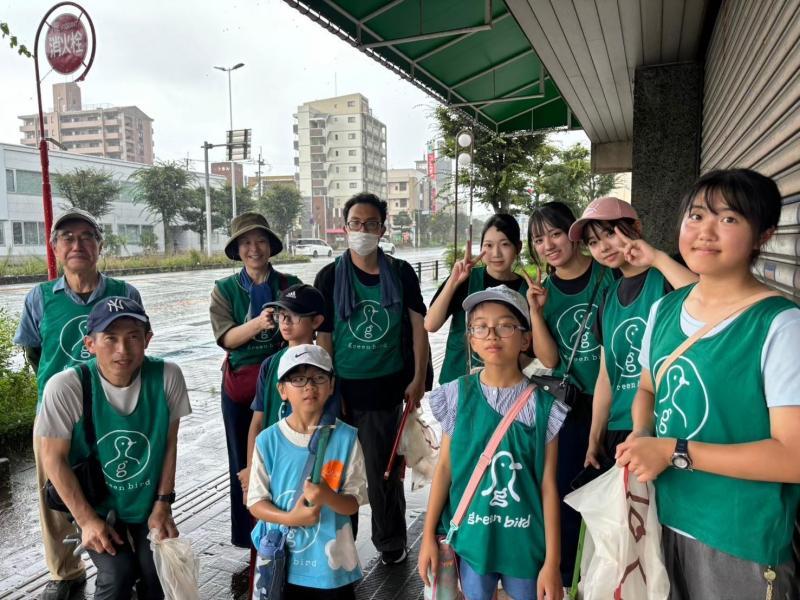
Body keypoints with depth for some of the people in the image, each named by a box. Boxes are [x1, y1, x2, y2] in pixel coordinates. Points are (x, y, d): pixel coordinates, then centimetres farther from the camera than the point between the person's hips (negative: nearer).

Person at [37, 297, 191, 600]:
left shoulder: (167, 376, -17)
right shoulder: (65, 387, -23)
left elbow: (170, 443, -6)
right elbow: (54, 458, -13)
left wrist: (163, 504, -3)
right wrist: (87, 519, -12)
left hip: (148, 503, 2)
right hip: (95, 505, -1)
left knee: (158, 574, -9)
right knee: (117, 574, -17)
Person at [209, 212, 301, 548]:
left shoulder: (290, 285, 3)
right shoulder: (225, 289, 3)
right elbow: (225, 338, -8)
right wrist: (258, 323, -25)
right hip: (240, 383, 1)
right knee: (244, 460, 9)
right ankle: (247, 535, 25)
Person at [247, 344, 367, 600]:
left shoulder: (345, 437, -11)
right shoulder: (268, 440, -9)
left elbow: (354, 502, -8)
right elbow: (256, 502, -4)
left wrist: (327, 496, -28)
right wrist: (290, 518, -21)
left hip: (332, 563, -1)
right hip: (283, 560, 1)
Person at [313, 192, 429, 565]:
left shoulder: (401, 273, 0)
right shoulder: (330, 277, -2)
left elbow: (419, 326, 3)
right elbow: (323, 338, -1)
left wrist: (417, 379, -3)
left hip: (389, 387, 0)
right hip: (345, 387, 0)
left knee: (384, 469, 11)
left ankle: (390, 543, 32)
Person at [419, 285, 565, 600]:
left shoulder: (542, 404, -9)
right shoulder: (458, 395, -6)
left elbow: (548, 484, -7)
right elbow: (444, 467, -1)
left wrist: (552, 560, -5)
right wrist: (429, 534, 1)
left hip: (525, 540, -1)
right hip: (472, 536, 1)